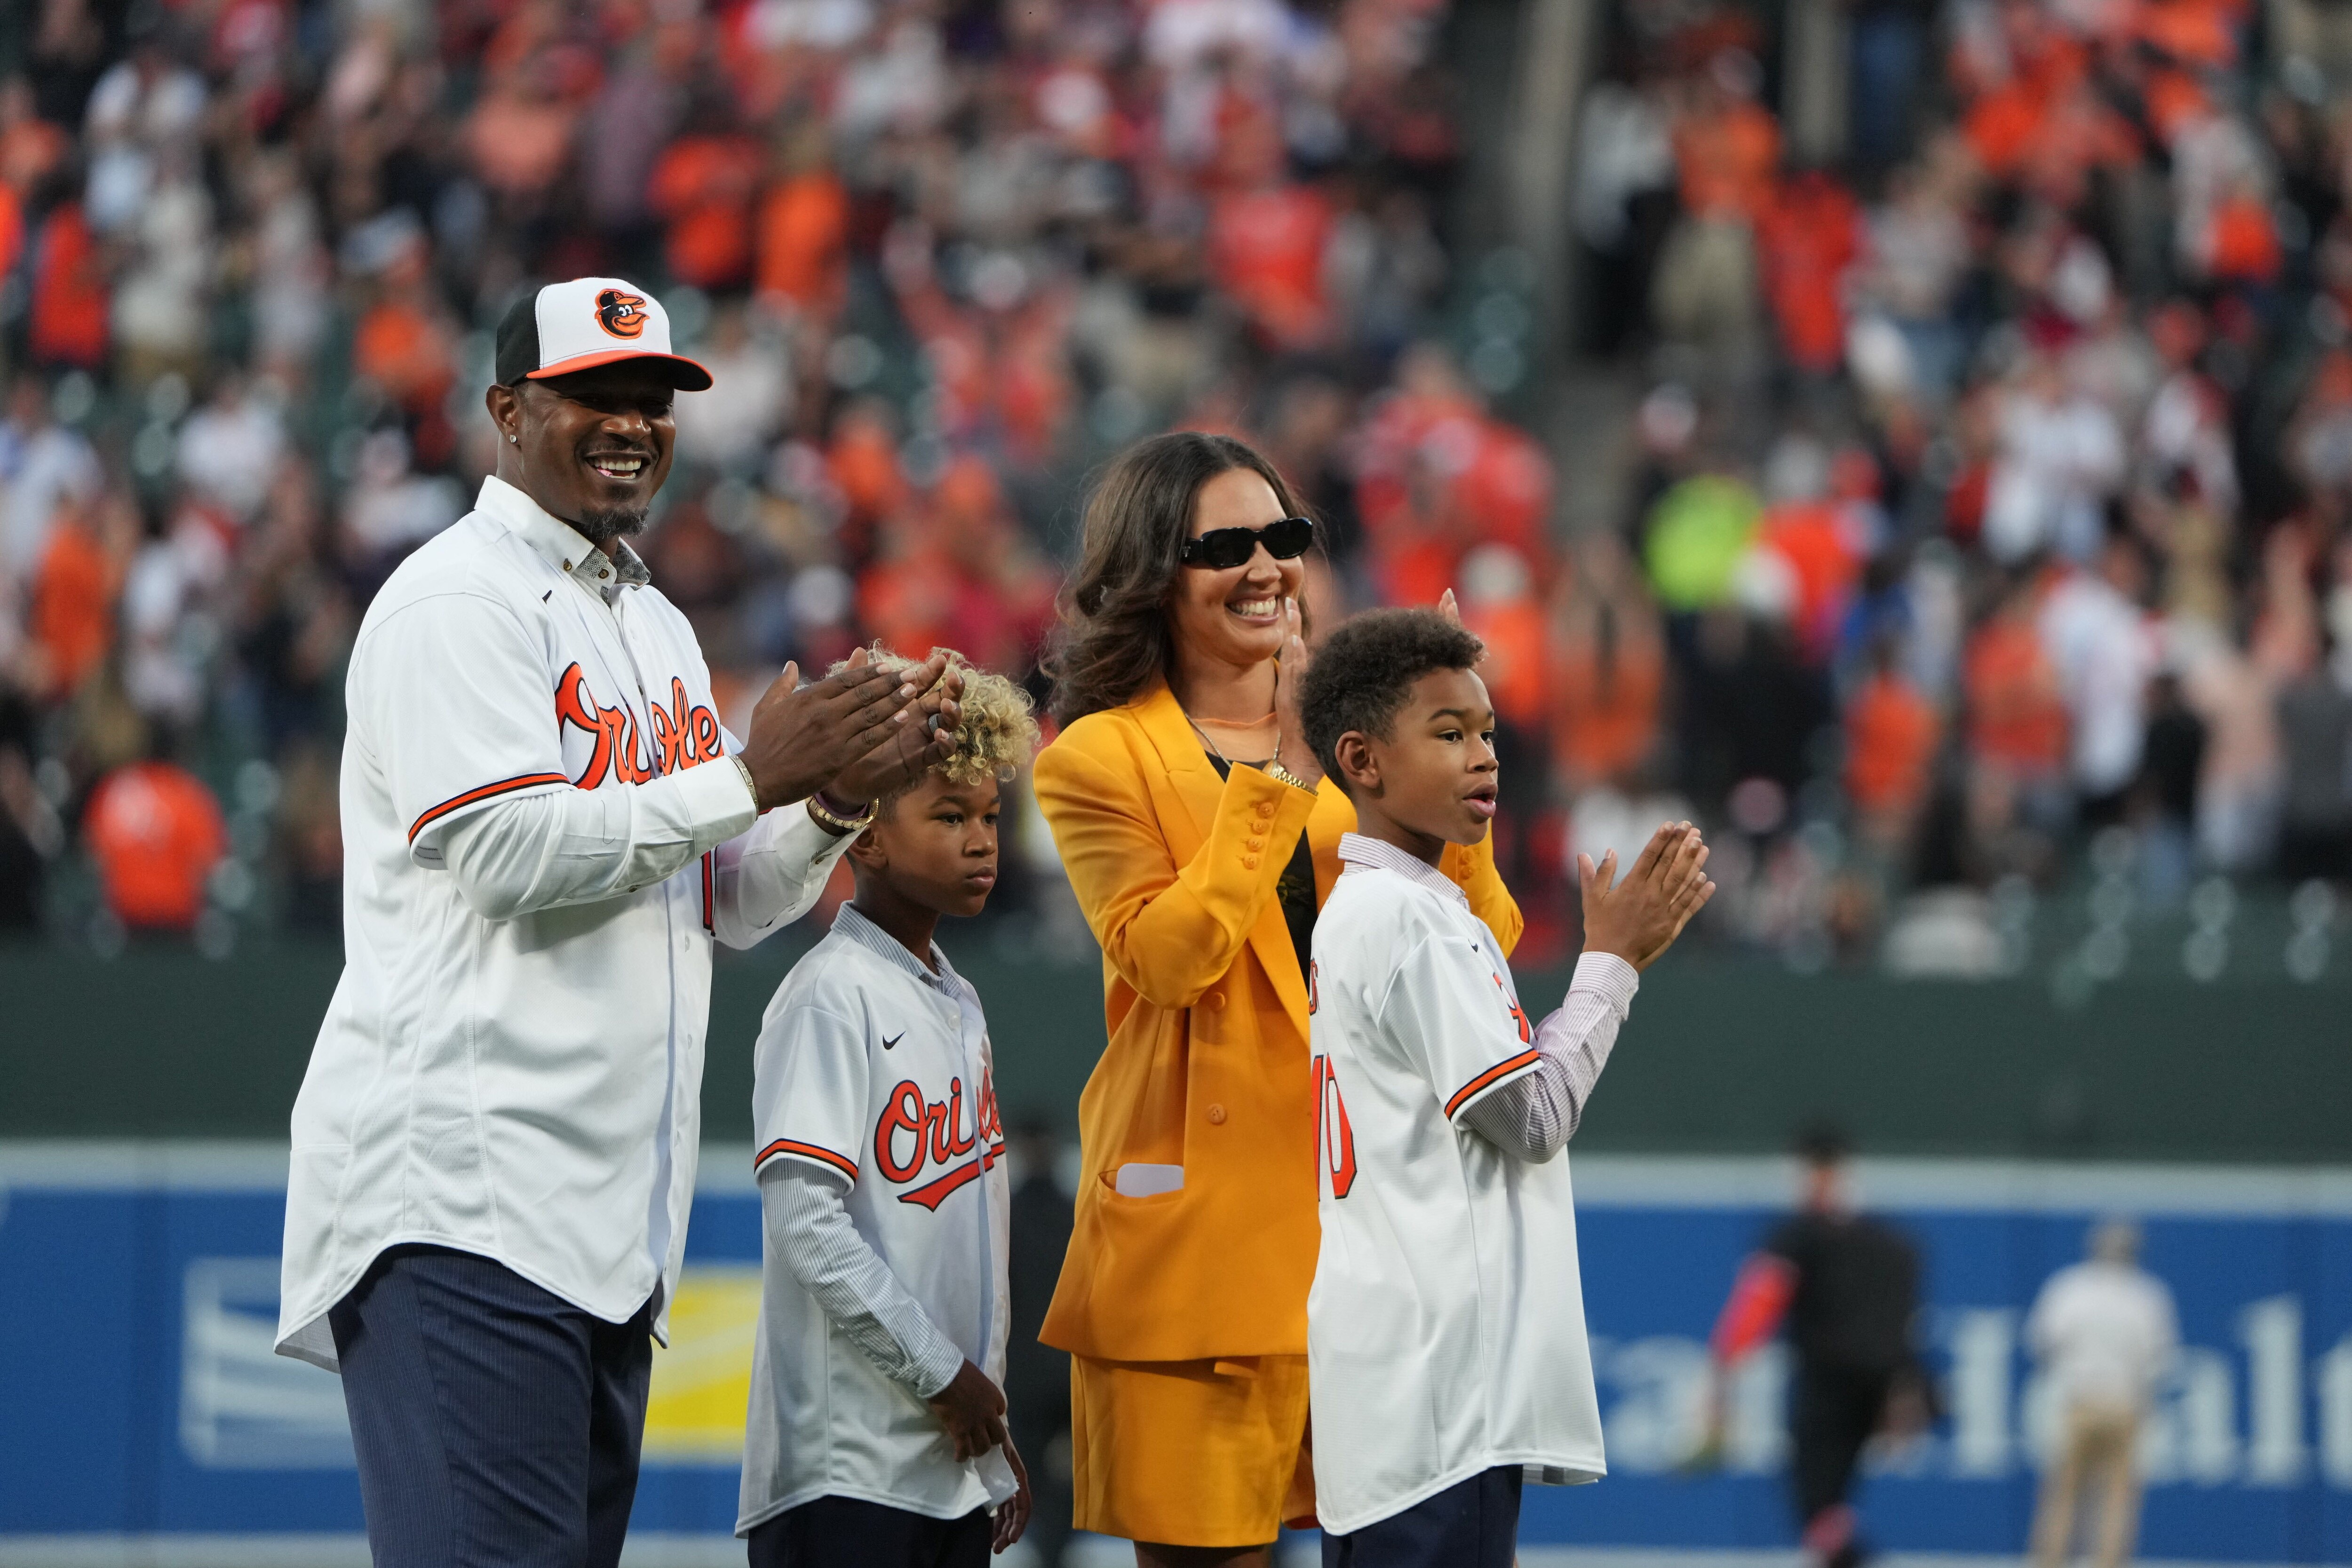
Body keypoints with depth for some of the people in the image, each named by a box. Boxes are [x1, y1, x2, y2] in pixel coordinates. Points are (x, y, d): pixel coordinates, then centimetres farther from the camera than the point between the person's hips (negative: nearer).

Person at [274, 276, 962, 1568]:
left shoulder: (656, 628, 23)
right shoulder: (456, 600, -5)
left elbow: (731, 903, 22)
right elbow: (512, 853, -16)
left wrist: (841, 794, 3)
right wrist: (750, 776, -12)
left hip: (617, 1213, 9)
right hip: (465, 1192, -9)